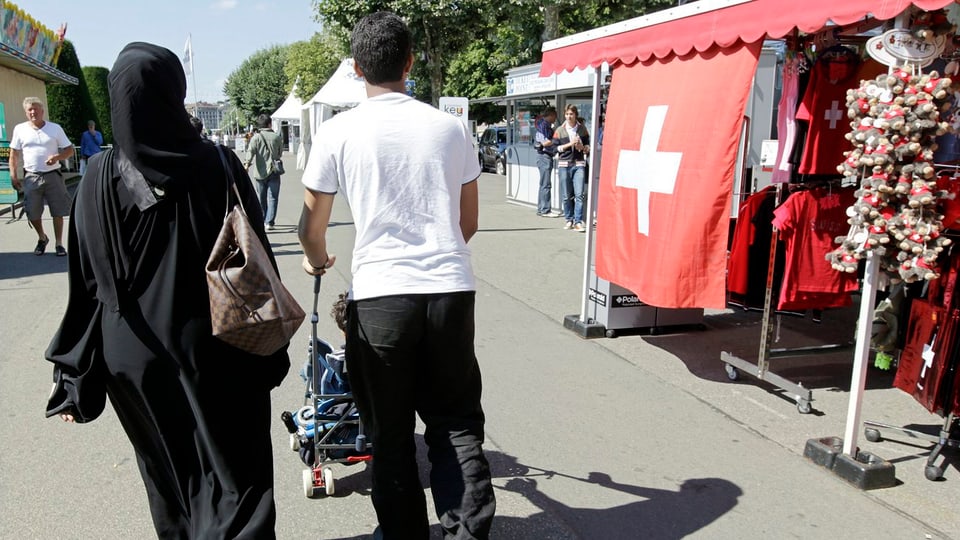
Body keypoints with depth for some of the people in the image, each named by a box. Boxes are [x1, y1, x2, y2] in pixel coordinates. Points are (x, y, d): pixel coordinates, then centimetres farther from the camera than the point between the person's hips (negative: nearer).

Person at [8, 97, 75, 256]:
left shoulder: (55, 128, 2)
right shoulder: (19, 129, 4)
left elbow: (69, 150, 3)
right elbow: (14, 154, 7)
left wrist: (57, 157, -16)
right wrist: (13, 175, 1)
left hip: (53, 175, -1)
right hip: (31, 177, 1)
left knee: (58, 211, 1)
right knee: (32, 213, 5)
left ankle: (59, 243, 13)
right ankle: (42, 238, 29)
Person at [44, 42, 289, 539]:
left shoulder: (100, 177, -8)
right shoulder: (217, 166, -13)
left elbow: (86, 283, -5)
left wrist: (75, 377, 4)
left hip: (132, 357, 3)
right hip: (215, 352, -3)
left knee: (168, 478, 23)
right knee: (235, 479, 10)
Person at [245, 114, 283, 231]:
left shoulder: (256, 137, -2)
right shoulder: (276, 137, 1)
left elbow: (251, 151, -18)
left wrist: (247, 164, -27)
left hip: (260, 172, 1)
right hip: (274, 172, -1)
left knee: (262, 198, 15)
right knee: (272, 197, -1)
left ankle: (262, 220, 26)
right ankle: (269, 222, -11)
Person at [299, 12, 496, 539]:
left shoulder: (338, 132, 0)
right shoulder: (450, 127, 6)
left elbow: (311, 227, 8)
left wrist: (317, 259, 30)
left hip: (379, 293, -2)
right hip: (451, 288, 2)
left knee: (390, 432, 14)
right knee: (455, 422, 14)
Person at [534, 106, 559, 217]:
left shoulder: (547, 125, 18)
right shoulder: (543, 125, -11)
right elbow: (545, 142, -18)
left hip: (548, 156, 10)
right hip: (544, 156, -10)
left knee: (544, 184, 13)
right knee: (545, 184, -9)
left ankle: (541, 209, 18)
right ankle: (545, 210, -7)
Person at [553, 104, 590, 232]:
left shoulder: (582, 129, 9)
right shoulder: (560, 130, 6)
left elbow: (588, 146, 14)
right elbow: (556, 147, 0)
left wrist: (582, 147, -8)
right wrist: (570, 144, -10)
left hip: (579, 164, 0)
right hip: (564, 165, 0)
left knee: (579, 194, -11)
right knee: (566, 196, 3)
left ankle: (578, 221, -9)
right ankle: (568, 219, 18)